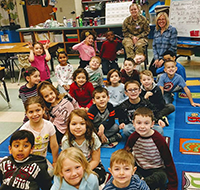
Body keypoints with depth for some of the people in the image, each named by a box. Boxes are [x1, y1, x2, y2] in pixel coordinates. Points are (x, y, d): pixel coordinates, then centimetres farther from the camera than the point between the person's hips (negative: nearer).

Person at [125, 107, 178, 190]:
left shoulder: (159, 139, -18)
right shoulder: (133, 137, -9)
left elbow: (169, 162, -11)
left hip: (156, 170, -3)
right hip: (139, 168, 3)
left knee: (161, 177, -36)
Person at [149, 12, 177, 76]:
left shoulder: (172, 30, -4)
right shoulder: (156, 30, 13)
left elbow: (173, 47, -10)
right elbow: (154, 46, 11)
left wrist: (163, 60, -14)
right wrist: (156, 58, -4)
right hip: (157, 57, 4)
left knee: (157, 72, -23)